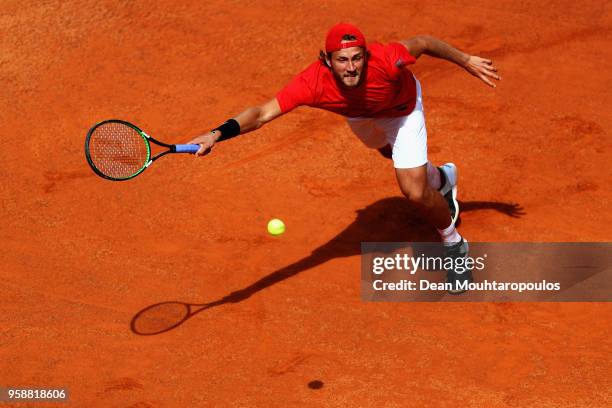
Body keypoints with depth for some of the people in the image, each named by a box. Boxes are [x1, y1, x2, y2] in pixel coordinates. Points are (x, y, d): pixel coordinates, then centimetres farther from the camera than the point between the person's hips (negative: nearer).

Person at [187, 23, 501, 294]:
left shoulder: (386, 60, -46)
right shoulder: (312, 83, -45)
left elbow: (422, 43, -25)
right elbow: (263, 113, -50)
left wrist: (467, 61, -12)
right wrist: (219, 133, -68)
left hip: (402, 109, -4)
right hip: (360, 115, 4)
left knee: (414, 192, -15)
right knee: (390, 153, 35)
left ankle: (454, 245, 17)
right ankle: (441, 179, 72)